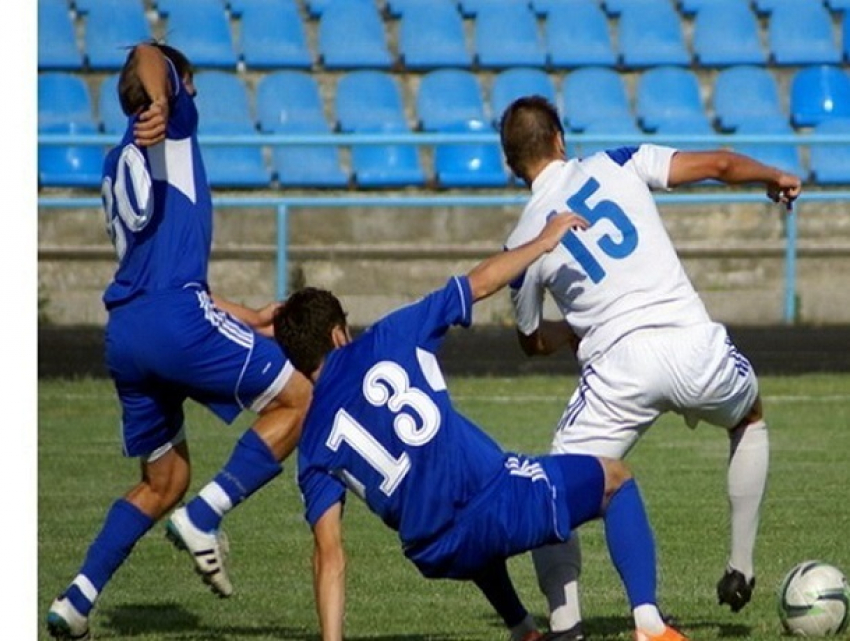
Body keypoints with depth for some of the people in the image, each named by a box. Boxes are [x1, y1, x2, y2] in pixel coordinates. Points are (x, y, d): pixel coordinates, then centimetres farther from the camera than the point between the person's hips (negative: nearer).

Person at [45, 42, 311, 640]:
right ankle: (203, 519, -10)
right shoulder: (170, 131, 7)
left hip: (123, 332, 8)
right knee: (298, 400, 0)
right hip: (175, 317, -8)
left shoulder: (118, 165, 28)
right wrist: (160, 106, -34)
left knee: (164, 481, 18)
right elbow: (148, 54, -14)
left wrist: (249, 318, 35)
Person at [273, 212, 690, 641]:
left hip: (440, 558, 4)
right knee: (614, 479, 23)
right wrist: (544, 241, 25)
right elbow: (480, 283, 10)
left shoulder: (314, 448, 8)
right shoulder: (384, 342, 4)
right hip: (499, 500, -4)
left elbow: (329, 555, 0)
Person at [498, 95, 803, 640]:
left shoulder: (524, 242, 7)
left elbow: (534, 341, 20)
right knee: (751, 418, 34)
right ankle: (741, 570, 32)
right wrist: (776, 178, 26)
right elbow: (718, 165, 6)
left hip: (618, 369, -2)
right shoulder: (616, 166, 6)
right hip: (694, 345, 2)